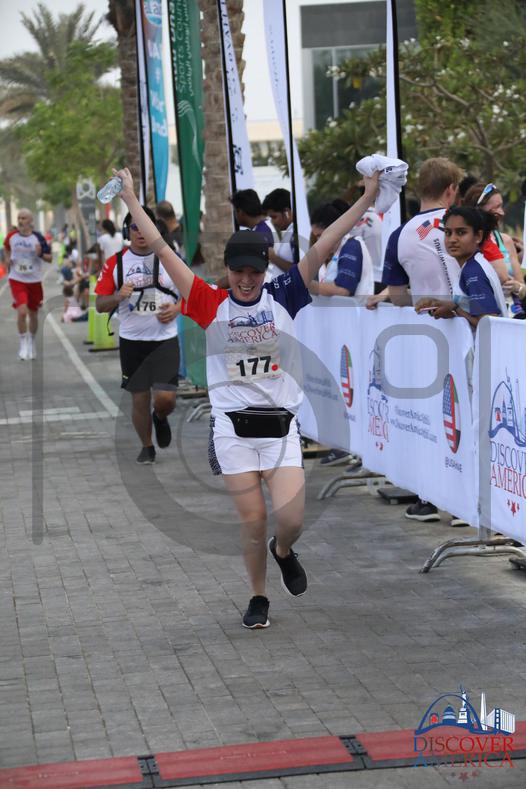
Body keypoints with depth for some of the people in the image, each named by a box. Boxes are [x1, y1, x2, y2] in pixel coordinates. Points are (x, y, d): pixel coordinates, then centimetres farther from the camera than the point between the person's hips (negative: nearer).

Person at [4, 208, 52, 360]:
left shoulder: (38, 238, -9)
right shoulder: (11, 236, -4)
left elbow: (50, 258, -3)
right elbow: (6, 247, 20)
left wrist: (41, 254, -23)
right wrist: (8, 259, 2)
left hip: (34, 280, 0)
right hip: (17, 279, 0)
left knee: (33, 314, 13)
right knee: (21, 312, -17)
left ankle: (32, 343, 36)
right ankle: (23, 344, 0)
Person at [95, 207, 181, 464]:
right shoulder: (115, 263, 0)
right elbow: (100, 305, 1)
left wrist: (176, 308, -12)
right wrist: (119, 296, -19)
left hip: (165, 339, -1)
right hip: (131, 341, 1)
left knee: (165, 397, -11)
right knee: (139, 398, 6)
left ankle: (160, 418, 25)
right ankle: (147, 447, 27)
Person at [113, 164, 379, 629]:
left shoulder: (283, 298, 1)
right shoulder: (211, 305, -1)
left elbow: (323, 247, -4)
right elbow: (162, 249, 1)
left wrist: (368, 198, -7)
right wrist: (131, 198, 2)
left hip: (281, 427, 0)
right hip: (233, 429, 0)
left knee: (292, 519, -7)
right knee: (252, 521, 2)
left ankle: (284, 552, 30)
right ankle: (258, 599, 24)